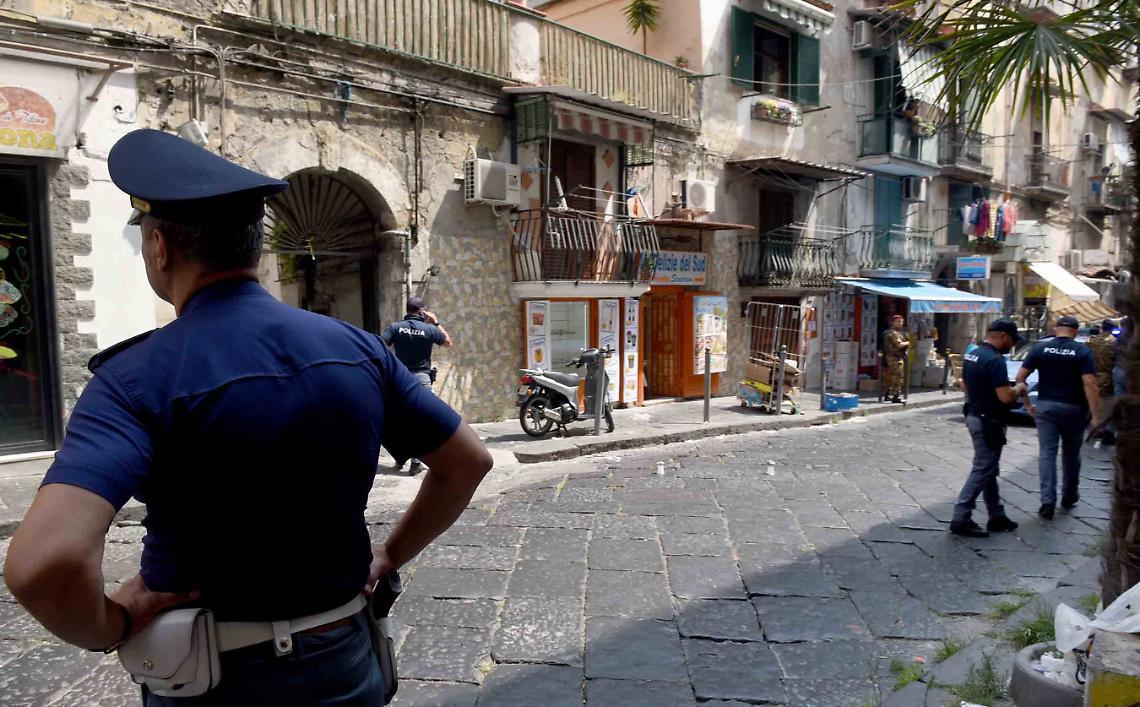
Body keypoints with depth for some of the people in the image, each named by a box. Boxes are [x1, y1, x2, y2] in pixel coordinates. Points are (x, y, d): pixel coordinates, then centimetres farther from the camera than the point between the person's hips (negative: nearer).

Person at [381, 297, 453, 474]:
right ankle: (415, 463, 0)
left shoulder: (395, 327, -2)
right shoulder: (429, 329, -4)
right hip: (422, 378, -2)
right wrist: (436, 323, 16)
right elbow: (448, 342, 12)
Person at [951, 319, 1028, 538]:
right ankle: (961, 518, -3)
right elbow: (1006, 397, -26)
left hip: (974, 416, 10)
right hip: (988, 422, -10)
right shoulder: (995, 360, -21)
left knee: (989, 469, 16)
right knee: (982, 470, -4)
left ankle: (997, 516, 25)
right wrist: (1019, 389, -4)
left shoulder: (972, 355, 8)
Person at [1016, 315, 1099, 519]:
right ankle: (1069, 496, 32)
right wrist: (1094, 415, -13)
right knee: (1071, 454, 17)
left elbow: (1020, 376, -3)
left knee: (1047, 454, 1)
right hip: (1073, 409, 0)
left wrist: (1027, 404, 5)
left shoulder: (1040, 348, 0)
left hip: (1045, 407, 0)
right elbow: (1089, 384, -15)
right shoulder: (1082, 351, -6)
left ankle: (1047, 502, -7)